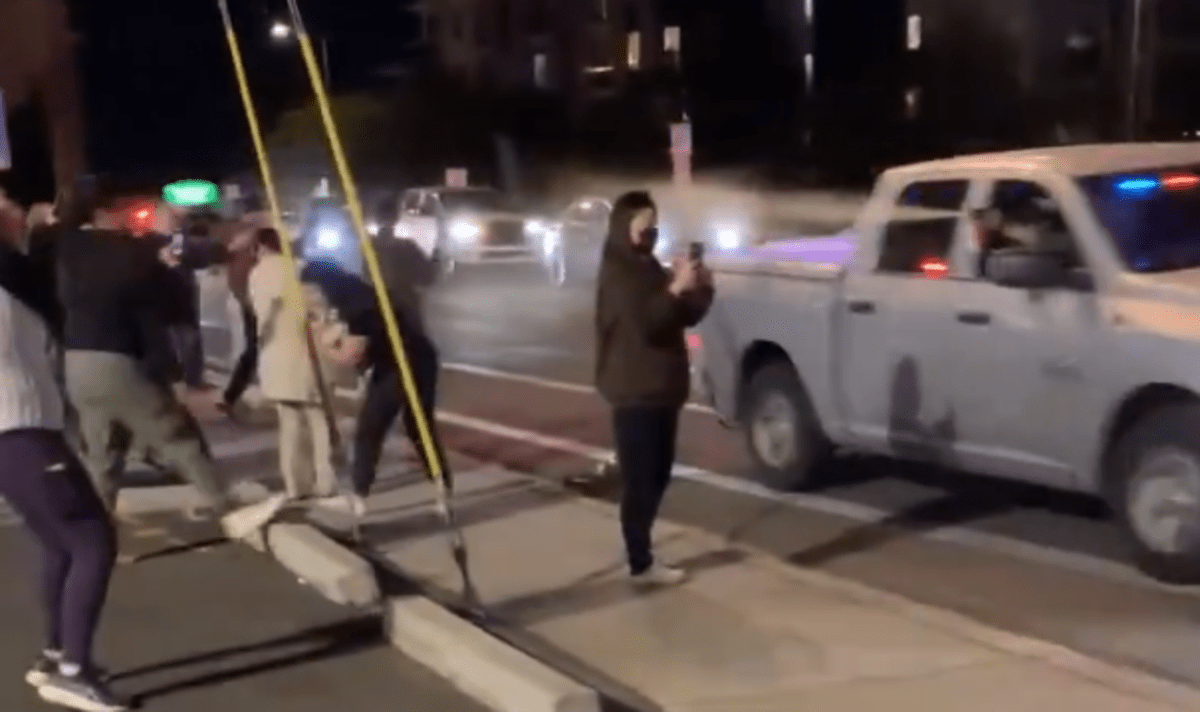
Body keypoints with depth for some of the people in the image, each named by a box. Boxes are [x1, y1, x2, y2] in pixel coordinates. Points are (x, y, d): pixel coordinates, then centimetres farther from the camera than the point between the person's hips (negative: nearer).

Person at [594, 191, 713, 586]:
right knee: (640, 479, -7)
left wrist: (701, 288, -2)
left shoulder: (649, 269, 16)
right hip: (635, 393, -9)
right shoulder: (617, 275, -13)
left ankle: (641, 551, 24)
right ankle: (641, 564, -2)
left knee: (657, 474, 14)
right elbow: (646, 324, -24)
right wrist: (677, 288, -29)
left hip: (660, 390, 9)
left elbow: (685, 316, 15)